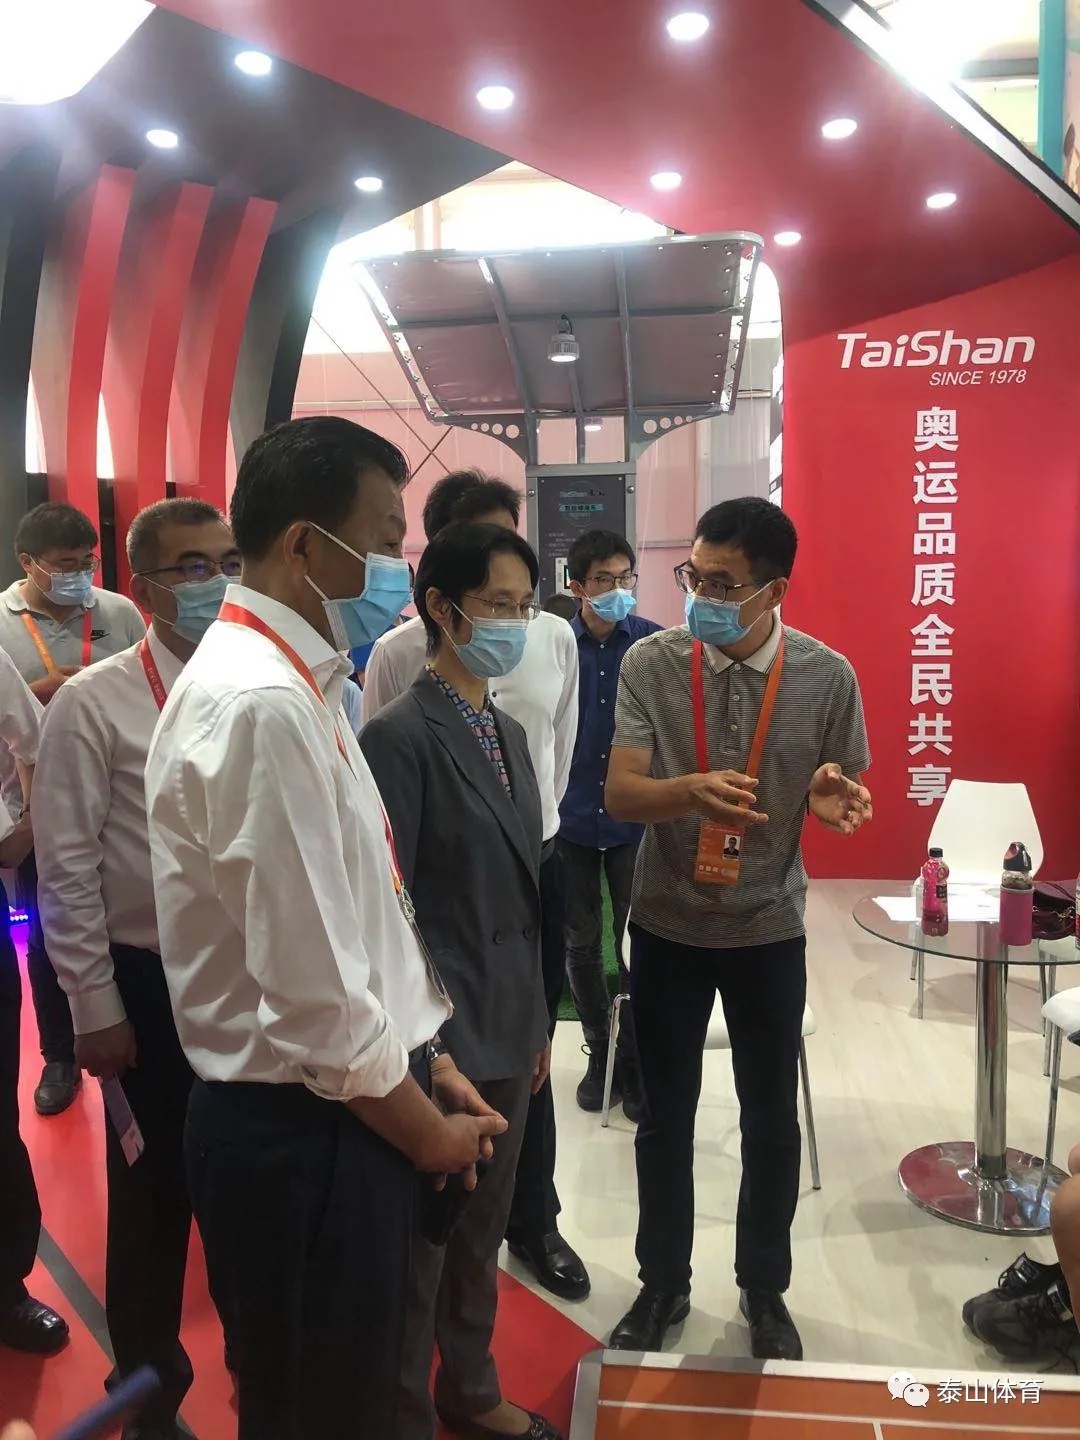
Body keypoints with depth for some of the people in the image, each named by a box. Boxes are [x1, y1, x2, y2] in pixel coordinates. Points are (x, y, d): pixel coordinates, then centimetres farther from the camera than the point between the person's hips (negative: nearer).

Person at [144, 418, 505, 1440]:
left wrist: (426, 1064, 11)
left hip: (338, 1112, 9)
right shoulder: (260, 704, -25)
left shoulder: (291, 684, 7)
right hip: (301, 1136, -9)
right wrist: (426, 1129, -9)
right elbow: (313, 995, -26)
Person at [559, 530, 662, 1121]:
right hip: (571, 819, 1)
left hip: (635, 818, -1)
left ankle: (636, 1061, 24)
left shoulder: (654, 643, -5)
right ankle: (600, 1051, 32)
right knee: (580, 944, 12)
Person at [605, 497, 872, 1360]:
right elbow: (620, 794, -15)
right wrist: (695, 789, -36)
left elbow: (849, 796, 1)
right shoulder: (651, 663, -12)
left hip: (770, 928, 1)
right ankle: (664, 1284, 38)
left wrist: (833, 797, -24)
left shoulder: (827, 676, -10)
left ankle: (764, 1289, 40)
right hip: (668, 925, 0)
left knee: (772, 1119, 15)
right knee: (666, 1117, 14)